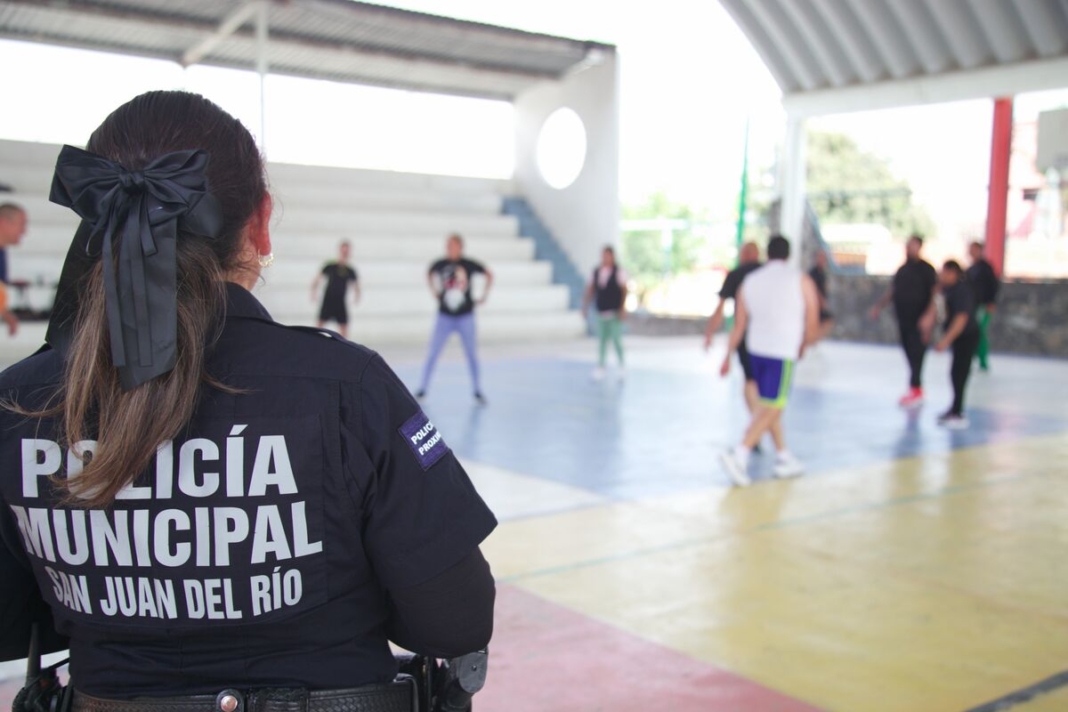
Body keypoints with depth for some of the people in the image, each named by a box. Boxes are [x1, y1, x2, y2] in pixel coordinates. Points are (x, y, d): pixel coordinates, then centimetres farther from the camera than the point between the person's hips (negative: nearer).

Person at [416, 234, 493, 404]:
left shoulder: (469, 265, -8)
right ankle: (422, 389, 8)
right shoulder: (440, 265, -5)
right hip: (444, 316, 1)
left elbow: (489, 274, 8)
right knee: (432, 353, -1)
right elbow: (429, 274, 18)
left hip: (466, 317, -1)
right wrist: (434, 291, 8)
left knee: (472, 354, 5)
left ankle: (478, 391, 17)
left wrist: (485, 295, 3)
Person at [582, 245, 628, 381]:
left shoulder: (619, 272, -4)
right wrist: (585, 305, 4)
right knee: (602, 340, 4)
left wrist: (622, 308, -15)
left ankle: (621, 367, 13)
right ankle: (601, 366, 8)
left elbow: (624, 290, -8)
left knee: (616, 340, -2)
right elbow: (590, 289, 10)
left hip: (615, 313, -4)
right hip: (601, 312, 4)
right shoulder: (596, 272, 8)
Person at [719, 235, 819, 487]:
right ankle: (739, 454, -17)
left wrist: (728, 356, 16)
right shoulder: (801, 280, 0)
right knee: (770, 408, -4)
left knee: (770, 405, 17)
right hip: (783, 353, -5)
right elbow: (812, 327, -1)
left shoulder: (749, 281, 9)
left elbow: (739, 326, 9)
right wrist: (803, 346, 17)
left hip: (756, 350, 5)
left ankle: (784, 458, 25)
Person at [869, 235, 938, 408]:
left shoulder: (926, 269, -9)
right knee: (910, 355, 11)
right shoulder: (903, 269, 12)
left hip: (919, 323, -7)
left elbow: (935, 294, -14)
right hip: (904, 320, 7)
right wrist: (879, 306, 9)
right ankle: (917, 391, 19)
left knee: (916, 355, -9)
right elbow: (892, 291, 20)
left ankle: (915, 390, -5)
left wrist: (929, 316, -24)